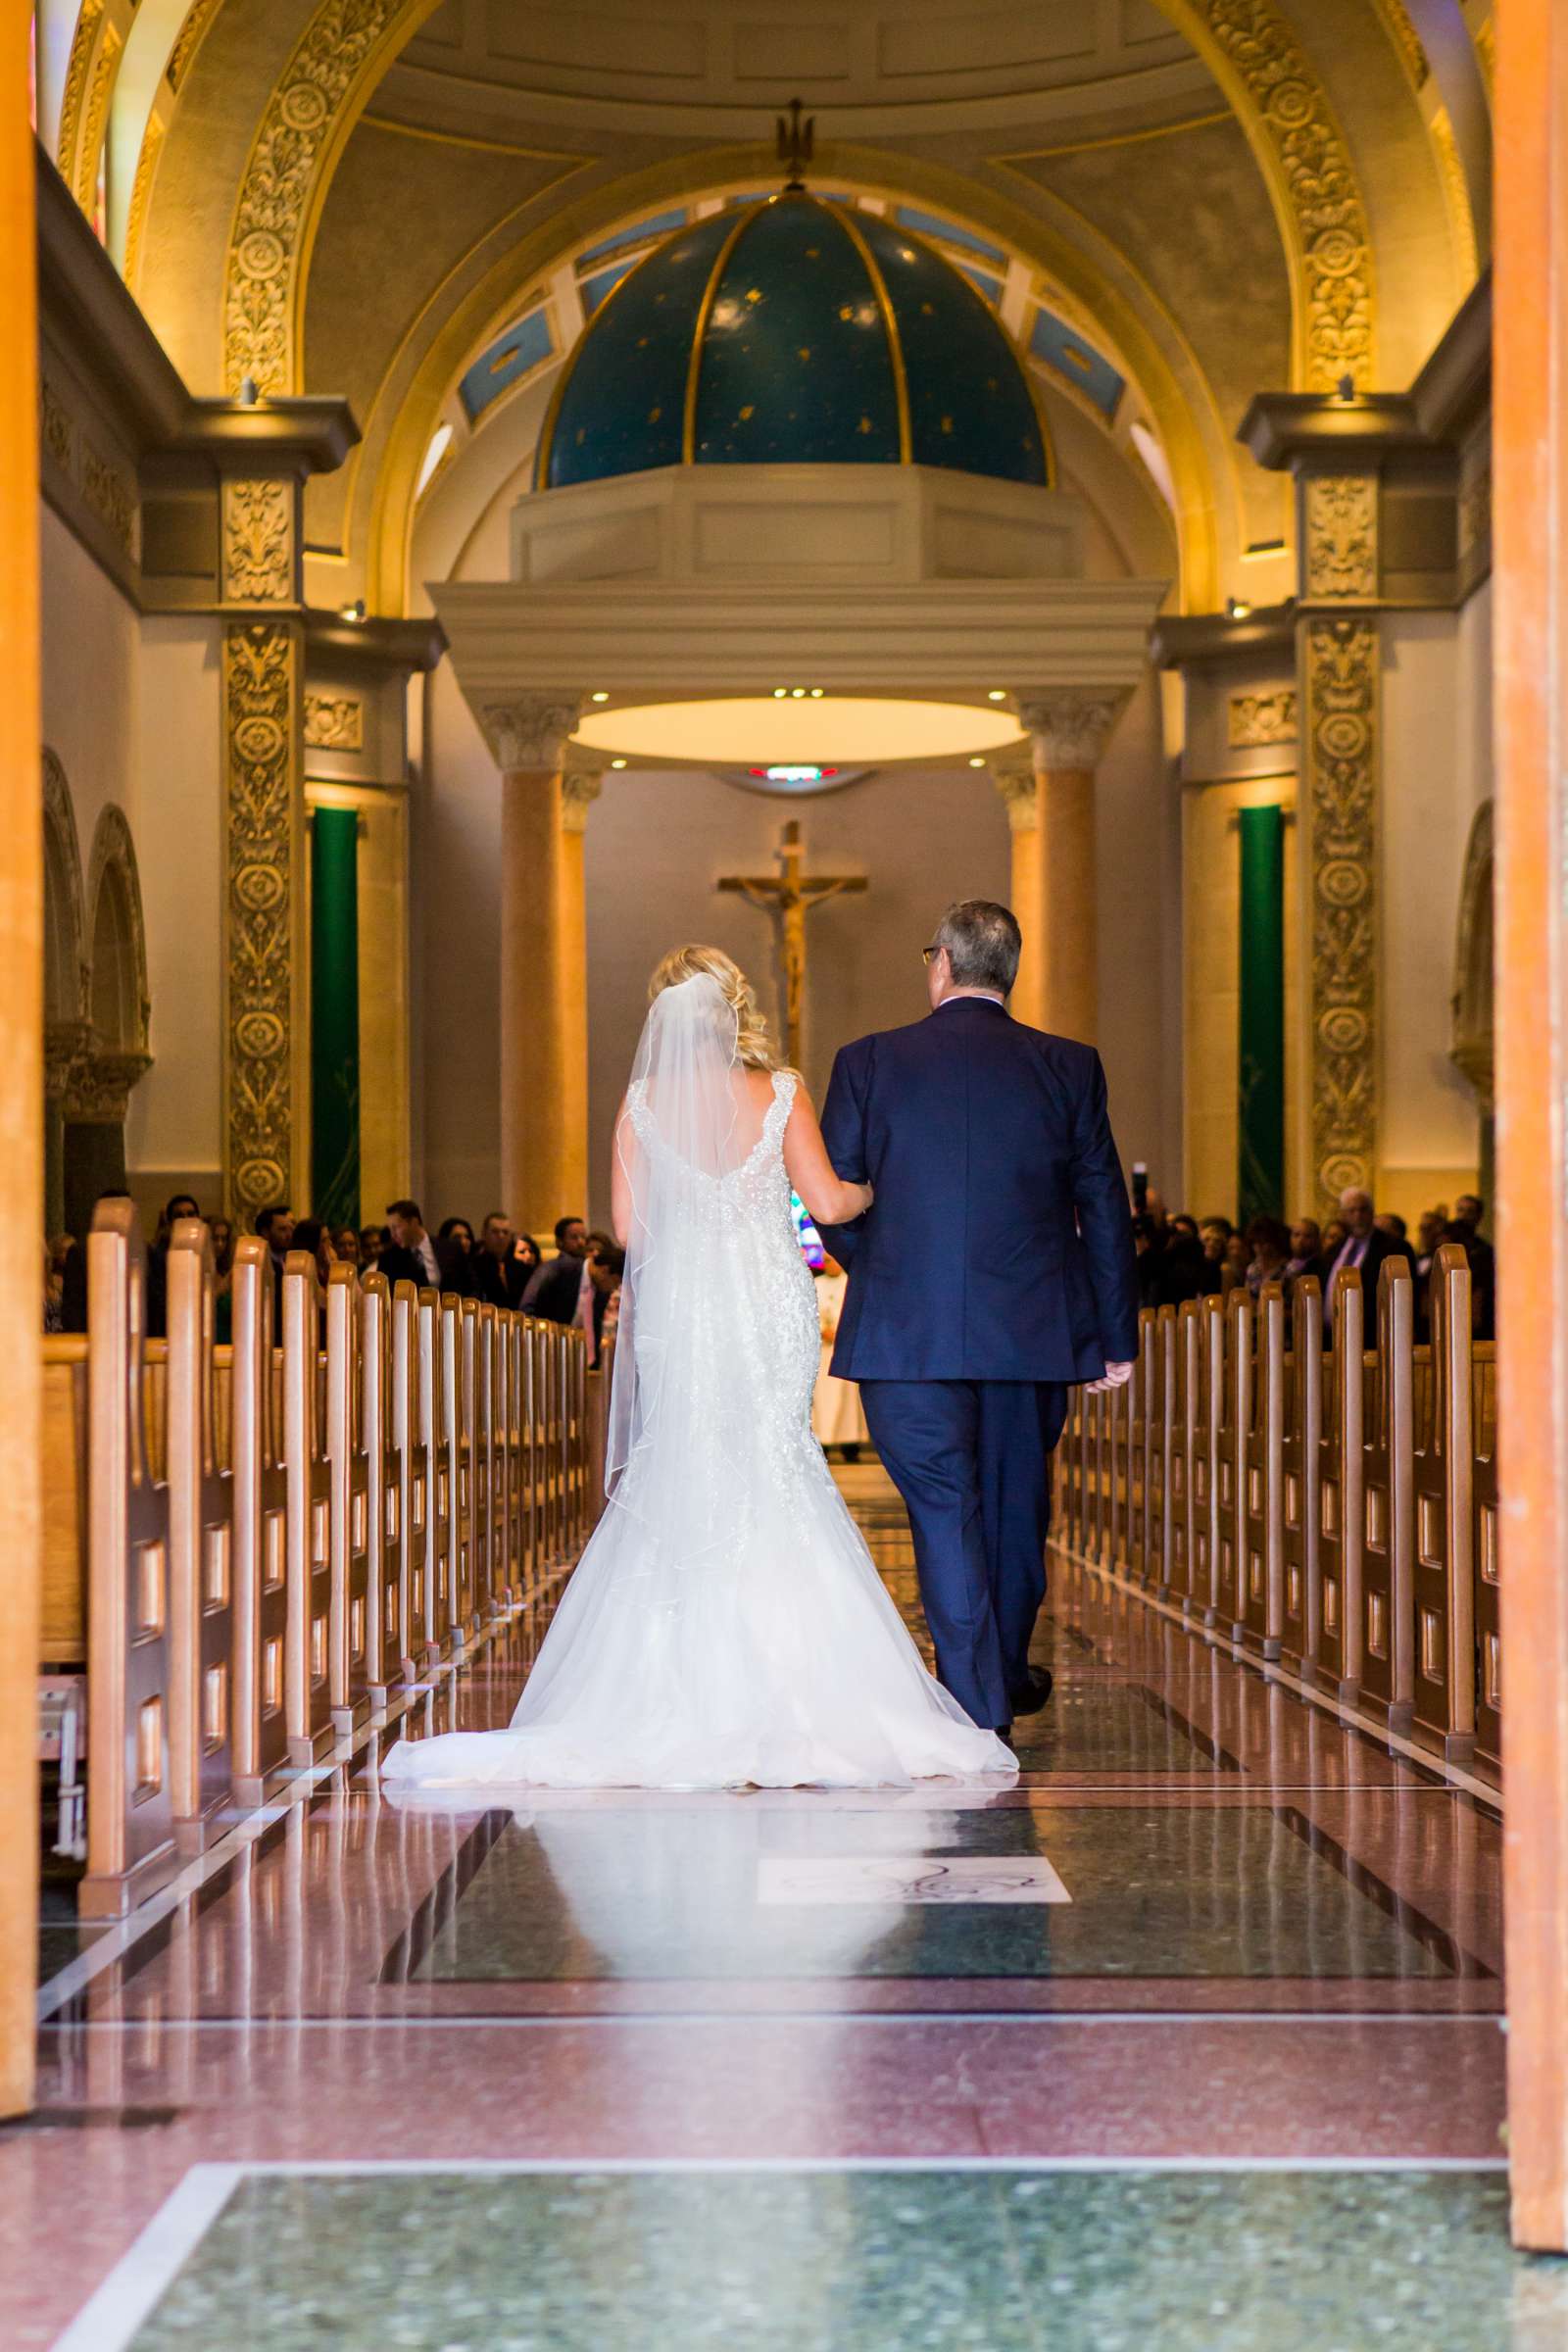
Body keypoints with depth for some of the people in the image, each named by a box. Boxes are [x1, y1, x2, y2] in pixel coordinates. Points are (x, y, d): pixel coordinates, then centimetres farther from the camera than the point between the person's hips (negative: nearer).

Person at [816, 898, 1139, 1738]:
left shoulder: (870, 1063, -3)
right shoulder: (1069, 1068, 1)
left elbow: (831, 1206, 1)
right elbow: (1106, 1212, 3)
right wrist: (1117, 1335, 11)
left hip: (908, 1332, -2)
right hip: (1031, 1332, 2)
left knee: (943, 1512, 2)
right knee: (1015, 1505, 18)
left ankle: (979, 1708, -2)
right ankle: (1006, 1675, 36)